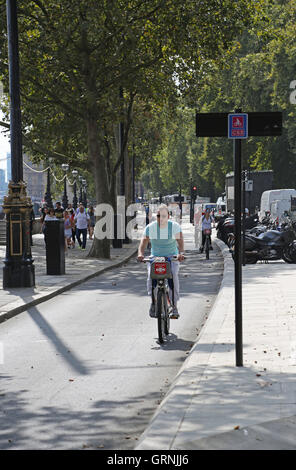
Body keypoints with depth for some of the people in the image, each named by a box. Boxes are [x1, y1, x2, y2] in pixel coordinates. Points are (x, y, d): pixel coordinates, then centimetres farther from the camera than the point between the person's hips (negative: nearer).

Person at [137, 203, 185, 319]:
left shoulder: (175, 226, -8)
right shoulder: (150, 228, -5)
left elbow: (180, 240, -22)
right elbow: (143, 242, -14)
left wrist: (181, 253, -42)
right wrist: (140, 254, -35)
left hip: (171, 257, -1)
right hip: (155, 257, 1)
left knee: (173, 275, -27)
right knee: (151, 275, -27)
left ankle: (174, 306, -22)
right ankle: (153, 302, -11)